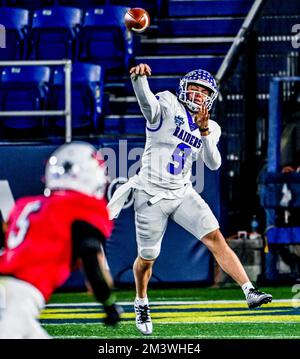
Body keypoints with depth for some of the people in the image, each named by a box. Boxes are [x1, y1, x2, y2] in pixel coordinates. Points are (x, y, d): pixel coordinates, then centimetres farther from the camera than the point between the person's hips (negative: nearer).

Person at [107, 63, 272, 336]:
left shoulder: (210, 128, 8)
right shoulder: (168, 105, -7)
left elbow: (213, 164, -4)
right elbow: (147, 102, -30)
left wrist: (205, 132, -18)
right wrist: (139, 78, -51)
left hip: (183, 195, 4)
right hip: (152, 196, -4)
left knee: (215, 238, -13)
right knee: (147, 259, 7)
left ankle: (250, 292, -19)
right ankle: (141, 304, 34)